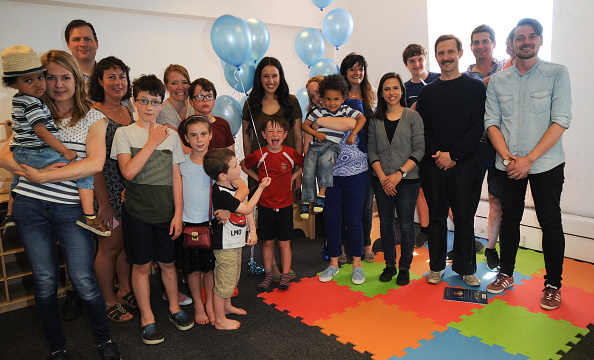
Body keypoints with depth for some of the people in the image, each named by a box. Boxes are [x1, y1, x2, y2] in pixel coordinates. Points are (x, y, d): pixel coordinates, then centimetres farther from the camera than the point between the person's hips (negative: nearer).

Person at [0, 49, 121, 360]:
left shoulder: (92, 118, 2)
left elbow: (95, 163, -13)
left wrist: (44, 176, -18)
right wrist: (30, 169, -15)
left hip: (71, 209, -2)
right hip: (30, 207, 3)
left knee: (83, 280, -1)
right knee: (44, 282, 11)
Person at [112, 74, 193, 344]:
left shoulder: (171, 136, 4)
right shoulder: (124, 133, -2)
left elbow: (176, 178, 4)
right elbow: (128, 171, -16)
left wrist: (178, 213, 1)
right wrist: (152, 142, -15)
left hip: (166, 212, 2)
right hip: (137, 212, -1)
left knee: (168, 262, 12)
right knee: (141, 264, 8)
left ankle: (174, 308, 32)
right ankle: (147, 317, 24)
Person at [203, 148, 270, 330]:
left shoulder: (232, 187, 4)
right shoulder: (220, 194, -26)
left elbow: (247, 211, 10)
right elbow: (247, 208, -22)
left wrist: (252, 231, 0)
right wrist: (261, 187, -17)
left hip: (235, 242, 10)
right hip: (225, 246, -10)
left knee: (233, 278, 25)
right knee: (224, 282, 3)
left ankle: (227, 306, 45)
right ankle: (220, 320, 17)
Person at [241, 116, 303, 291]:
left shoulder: (291, 154, -8)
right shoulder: (259, 155, -9)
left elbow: (303, 165, 13)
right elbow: (243, 165, 10)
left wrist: (292, 178, 2)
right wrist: (258, 178, 2)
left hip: (285, 205, 0)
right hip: (265, 206, 0)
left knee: (284, 243, 7)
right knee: (267, 242, 11)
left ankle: (285, 275, 22)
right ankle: (268, 274, 27)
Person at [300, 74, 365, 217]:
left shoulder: (346, 110, 9)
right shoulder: (319, 112, 9)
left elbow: (362, 118, 3)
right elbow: (304, 125, 12)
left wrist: (352, 135, -7)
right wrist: (315, 133, -5)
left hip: (333, 146, -1)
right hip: (317, 145, 2)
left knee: (324, 161, -34)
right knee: (308, 169, -17)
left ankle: (322, 193, -22)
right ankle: (306, 201, -5)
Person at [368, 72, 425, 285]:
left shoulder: (413, 117, 0)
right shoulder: (376, 119, 7)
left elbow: (419, 150, -6)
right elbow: (372, 150, 4)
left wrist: (399, 173, -15)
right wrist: (382, 176, -9)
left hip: (407, 180, -2)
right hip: (381, 181, 3)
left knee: (406, 225, 4)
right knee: (386, 223, 11)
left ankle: (404, 268, 20)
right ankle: (389, 265, 26)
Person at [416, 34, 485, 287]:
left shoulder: (475, 87, 3)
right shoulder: (427, 91, 10)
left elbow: (478, 127, -5)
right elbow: (421, 128, 5)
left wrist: (453, 155, -12)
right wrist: (437, 155, -9)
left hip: (465, 164, -2)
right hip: (433, 165, 2)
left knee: (464, 219, 5)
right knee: (436, 217, 9)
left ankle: (465, 268, 21)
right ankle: (436, 267, 22)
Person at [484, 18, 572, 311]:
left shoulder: (557, 73, -2)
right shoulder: (497, 81, 6)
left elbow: (560, 122, -9)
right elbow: (491, 123, 1)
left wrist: (529, 159, -16)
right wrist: (508, 158, -12)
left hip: (546, 164, -2)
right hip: (508, 164, 2)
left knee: (550, 223, 3)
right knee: (509, 218, 12)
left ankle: (553, 284, 19)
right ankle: (506, 273, 28)